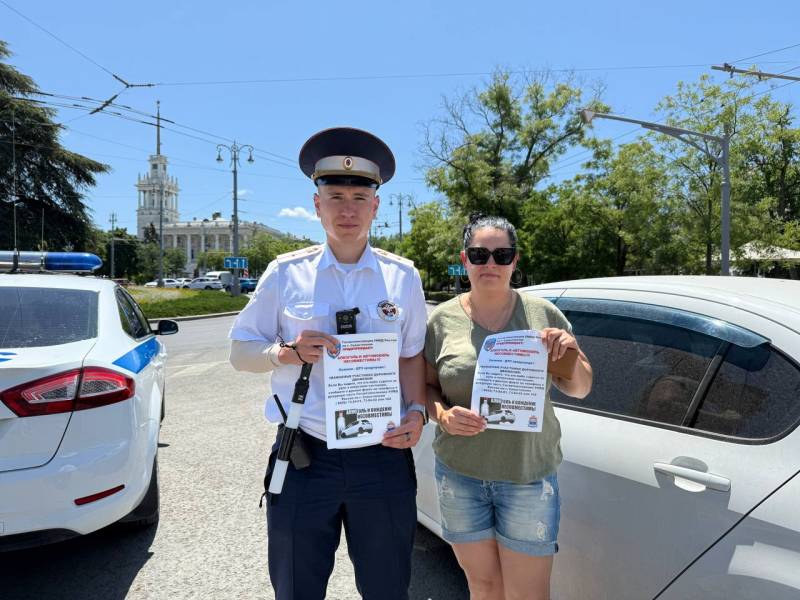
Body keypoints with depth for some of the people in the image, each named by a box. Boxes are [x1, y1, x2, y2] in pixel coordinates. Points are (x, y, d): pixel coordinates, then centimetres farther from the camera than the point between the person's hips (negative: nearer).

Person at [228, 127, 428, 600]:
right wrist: (288, 352, -15)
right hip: (304, 455, 0)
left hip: (383, 456, 1)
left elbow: (413, 355, 7)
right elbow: (241, 352, 4)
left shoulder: (402, 276, 2)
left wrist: (417, 411, -10)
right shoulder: (286, 273, -1)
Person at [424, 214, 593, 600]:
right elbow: (426, 387, 7)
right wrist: (443, 415, -13)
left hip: (529, 476, 0)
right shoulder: (442, 319, -1)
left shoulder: (543, 314, 0)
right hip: (460, 474, 1)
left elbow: (579, 389, 7)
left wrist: (570, 355, -13)